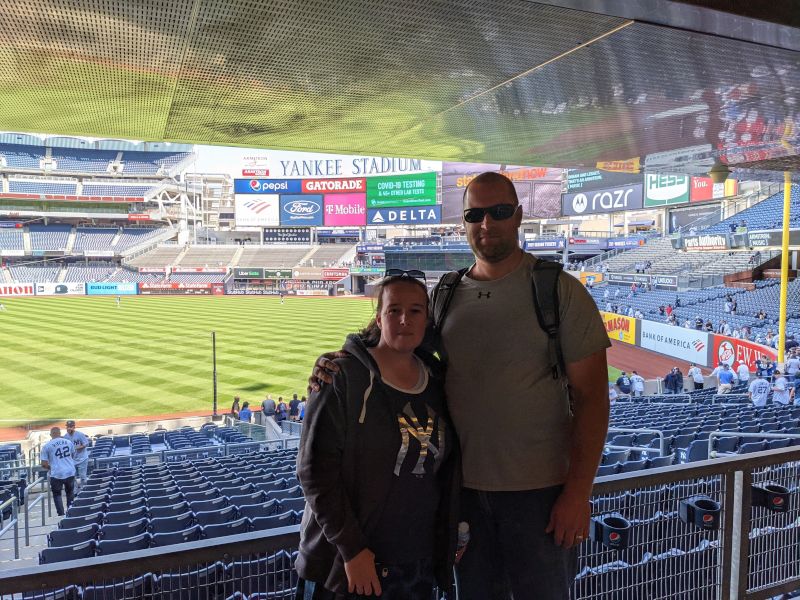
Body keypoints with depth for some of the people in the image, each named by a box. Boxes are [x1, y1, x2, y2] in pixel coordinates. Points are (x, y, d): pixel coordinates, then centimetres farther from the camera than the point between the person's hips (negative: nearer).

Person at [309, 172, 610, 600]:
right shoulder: (444, 296, 4)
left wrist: (578, 491, -13)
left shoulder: (561, 291, -7)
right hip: (465, 485, 4)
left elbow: (590, 396, -8)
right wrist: (335, 368, -10)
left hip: (539, 489, -3)